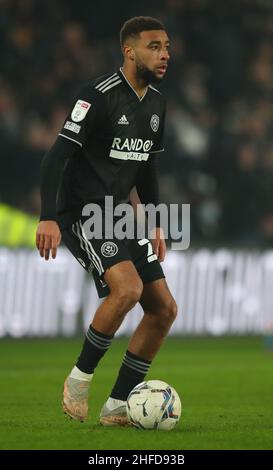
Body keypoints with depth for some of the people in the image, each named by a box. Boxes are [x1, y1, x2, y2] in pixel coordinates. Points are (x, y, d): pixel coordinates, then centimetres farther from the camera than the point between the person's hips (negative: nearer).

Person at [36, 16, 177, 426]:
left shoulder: (155, 103, 11)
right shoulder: (100, 95, -16)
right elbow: (58, 156, -20)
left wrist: (155, 224, 19)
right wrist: (49, 218, -29)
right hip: (83, 213, -9)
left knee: (164, 308, 1)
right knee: (127, 288, -30)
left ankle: (116, 407, 8)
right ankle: (80, 378, -10)